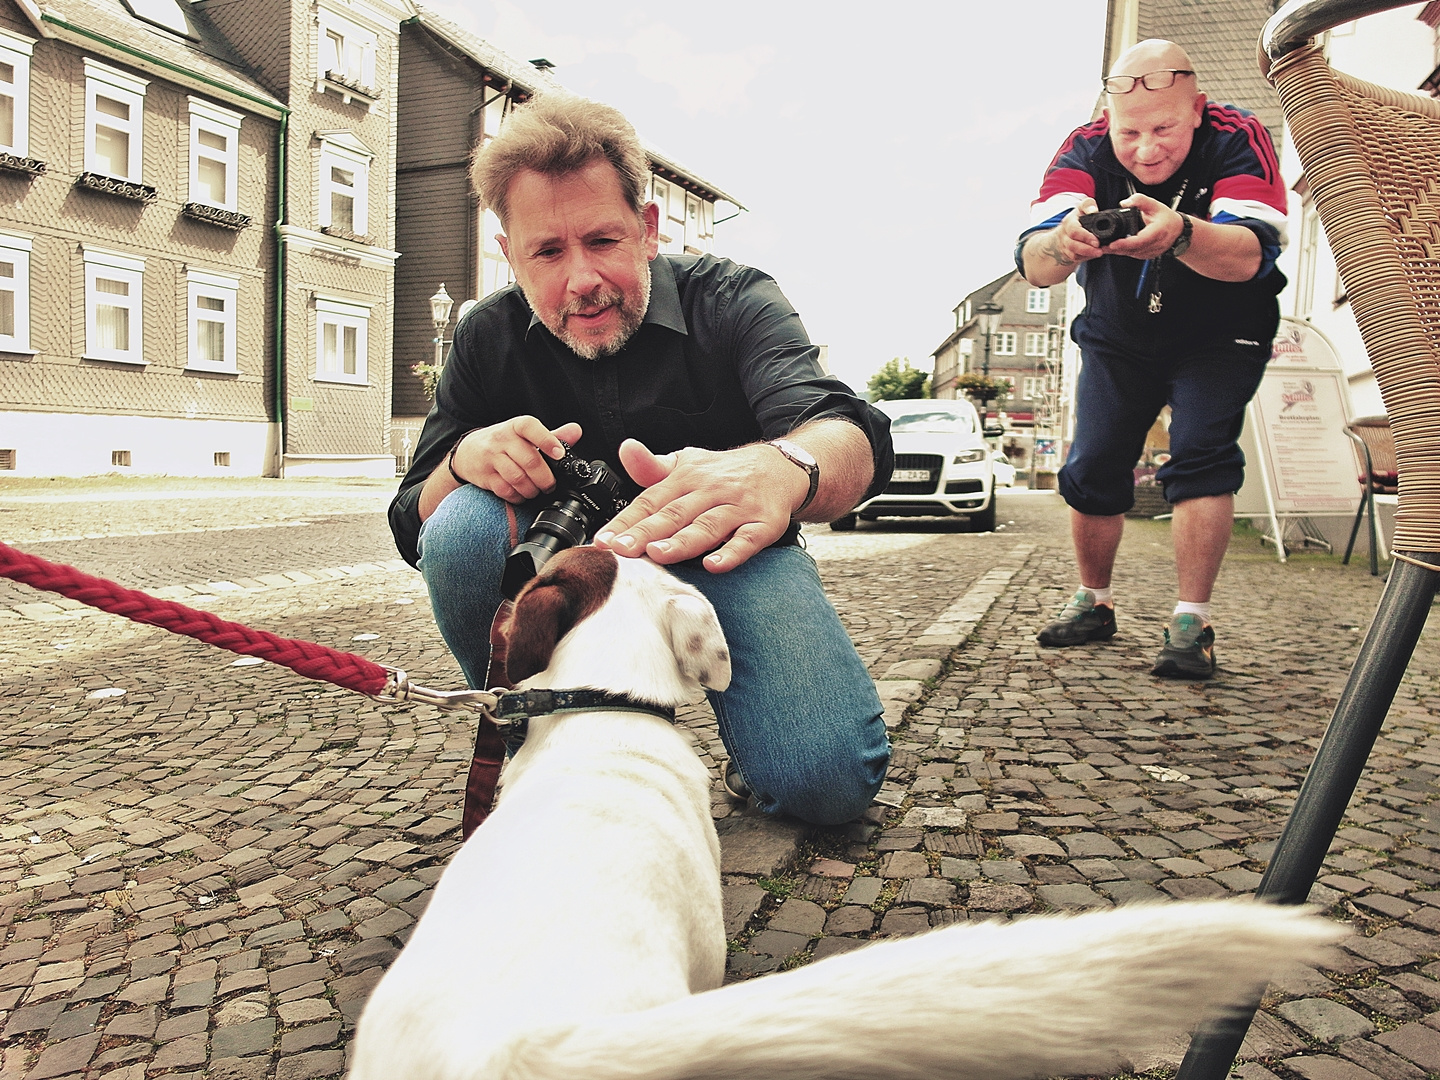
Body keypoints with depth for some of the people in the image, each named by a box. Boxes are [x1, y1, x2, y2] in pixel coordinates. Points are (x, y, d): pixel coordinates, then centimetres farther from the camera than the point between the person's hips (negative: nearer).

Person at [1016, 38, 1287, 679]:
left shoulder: (1238, 140, -23)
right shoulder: (1085, 151, -19)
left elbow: (1250, 256, -39)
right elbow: (1032, 266, -33)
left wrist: (1180, 234, -60)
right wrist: (1064, 243, -57)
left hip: (1218, 338, -2)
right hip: (1117, 340, 2)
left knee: (1201, 457, -20)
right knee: (1092, 470, -5)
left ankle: (1191, 623, -13)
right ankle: (1094, 603, 15)